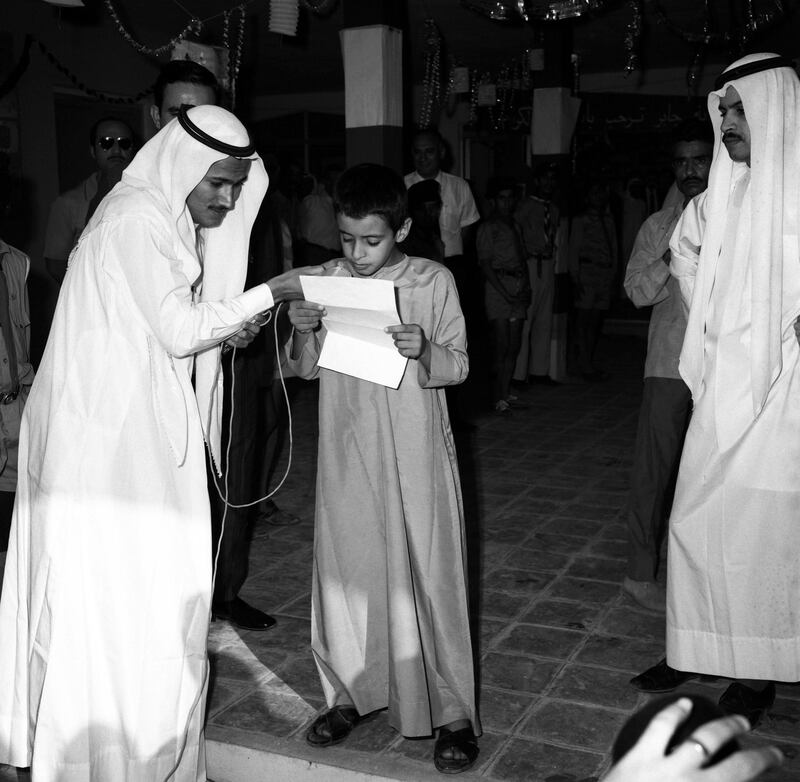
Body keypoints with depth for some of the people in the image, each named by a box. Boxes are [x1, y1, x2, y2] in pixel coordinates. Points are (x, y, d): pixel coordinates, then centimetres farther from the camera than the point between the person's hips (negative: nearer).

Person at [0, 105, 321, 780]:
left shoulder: (168, 219, 14)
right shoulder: (136, 219, -15)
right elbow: (180, 330, -19)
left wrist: (229, 328, -1)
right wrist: (272, 292, -14)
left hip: (143, 436, 9)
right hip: (112, 439, -9)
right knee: (121, 602, 0)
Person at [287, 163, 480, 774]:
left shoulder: (433, 281, -4)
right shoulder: (329, 280, 4)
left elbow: (459, 365, -2)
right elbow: (306, 368, 7)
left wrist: (424, 351, -23)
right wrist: (304, 331, -13)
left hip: (416, 454, -3)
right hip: (347, 453, 3)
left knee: (430, 575, 2)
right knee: (346, 569, 10)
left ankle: (453, 711, 16)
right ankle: (351, 694, 29)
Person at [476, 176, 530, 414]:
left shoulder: (514, 225, 22)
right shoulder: (488, 227, 0)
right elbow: (486, 264, -6)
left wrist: (526, 285, 6)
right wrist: (505, 293, -13)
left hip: (518, 286, 7)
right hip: (498, 285, -7)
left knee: (514, 345, 5)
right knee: (501, 344, -9)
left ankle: (506, 392, 11)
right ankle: (497, 397, -7)